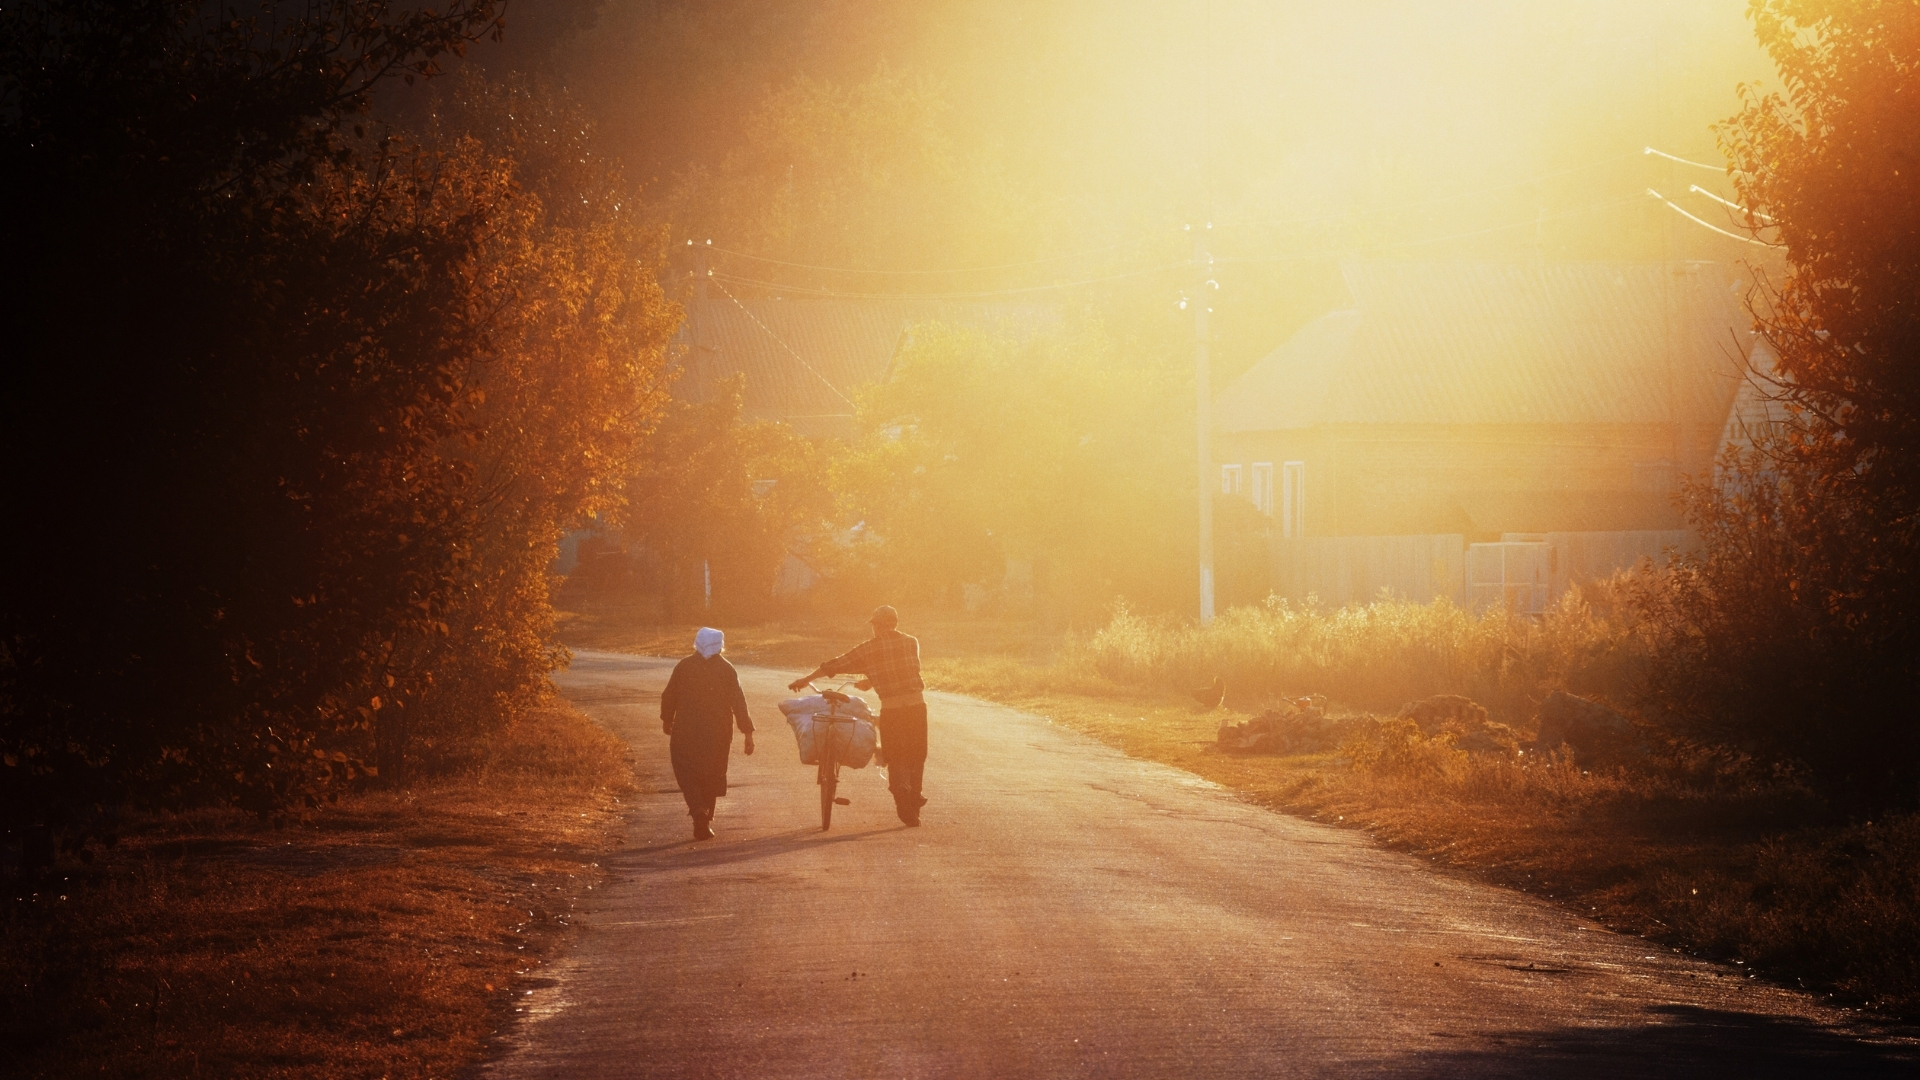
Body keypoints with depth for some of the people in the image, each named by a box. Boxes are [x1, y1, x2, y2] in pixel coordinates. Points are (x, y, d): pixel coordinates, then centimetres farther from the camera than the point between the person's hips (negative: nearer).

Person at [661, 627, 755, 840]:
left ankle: (699, 812, -18)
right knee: (712, 775, 16)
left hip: (686, 732, -1)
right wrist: (748, 733, -2)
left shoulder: (683, 667, -4)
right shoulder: (727, 670, -3)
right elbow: (738, 703, -6)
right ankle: (705, 820, 20)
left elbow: (668, 696, 4)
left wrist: (667, 720, 22)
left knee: (688, 774, 6)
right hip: (718, 733, 1)